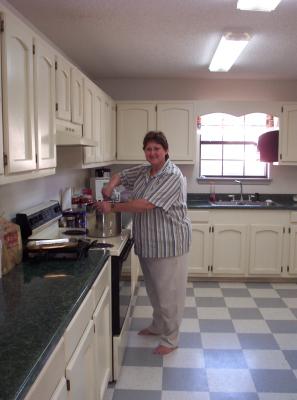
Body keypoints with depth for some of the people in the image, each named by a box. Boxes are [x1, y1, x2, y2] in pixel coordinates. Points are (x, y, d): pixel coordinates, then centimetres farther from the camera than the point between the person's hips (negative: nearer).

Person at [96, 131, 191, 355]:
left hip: (168, 243, -8)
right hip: (147, 243, 9)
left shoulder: (172, 176, -19)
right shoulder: (143, 171, 7)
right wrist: (110, 186, -3)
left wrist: (113, 207, -18)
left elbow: (146, 205, -26)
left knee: (168, 291, 3)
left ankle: (171, 339, 17)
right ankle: (158, 326, 41)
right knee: (154, 288, 22)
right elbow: (120, 176, 21)